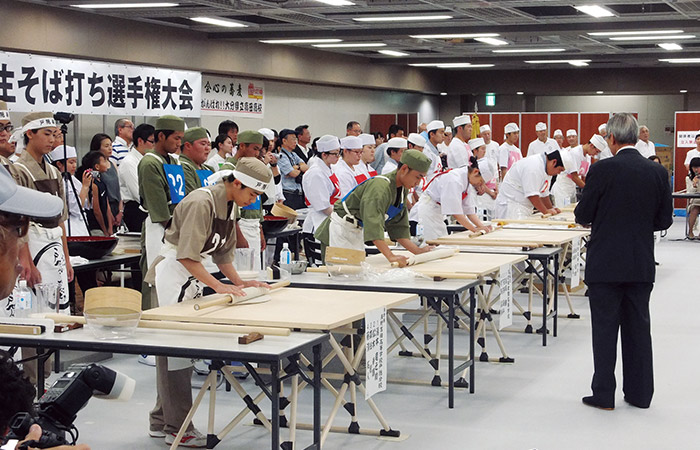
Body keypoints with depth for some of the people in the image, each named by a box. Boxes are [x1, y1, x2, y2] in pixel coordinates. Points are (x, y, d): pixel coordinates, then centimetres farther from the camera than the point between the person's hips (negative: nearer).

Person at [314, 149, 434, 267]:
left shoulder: (403, 190, 3)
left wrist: (417, 251, -3)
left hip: (357, 233, 9)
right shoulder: (380, 187, -28)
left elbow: (398, 226, 8)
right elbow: (373, 223, -39)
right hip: (339, 230, -9)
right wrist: (390, 256, -47)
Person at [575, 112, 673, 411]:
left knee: (605, 329, 4)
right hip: (642, 265, 4)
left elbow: (583, 215, -7)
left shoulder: (602, 170, -13)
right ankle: (639, 393, 19)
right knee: (638, 327, 13)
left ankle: (604, 394, 9)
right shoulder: (658, 172, 0)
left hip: (606, 263, -4)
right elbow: (664, 220, 5)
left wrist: (595, 220, 16)